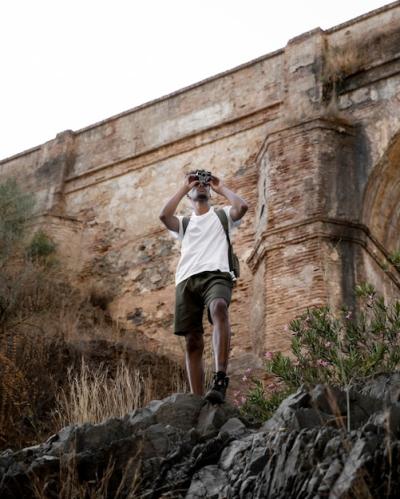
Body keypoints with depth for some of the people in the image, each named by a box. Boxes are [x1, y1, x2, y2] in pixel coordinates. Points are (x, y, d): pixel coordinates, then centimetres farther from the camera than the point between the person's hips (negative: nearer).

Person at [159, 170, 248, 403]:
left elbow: (242, 206, 2)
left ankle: (220, 381, -48)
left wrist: (221, 188, 19)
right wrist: (184, 187, 17)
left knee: (219, 308, -37)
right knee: (193, 341, -5)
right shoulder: (183, 223, 30)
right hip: (187, 279, 4)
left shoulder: (222, 215, 25)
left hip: (216, 273, -3)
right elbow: (164, 215, 7)